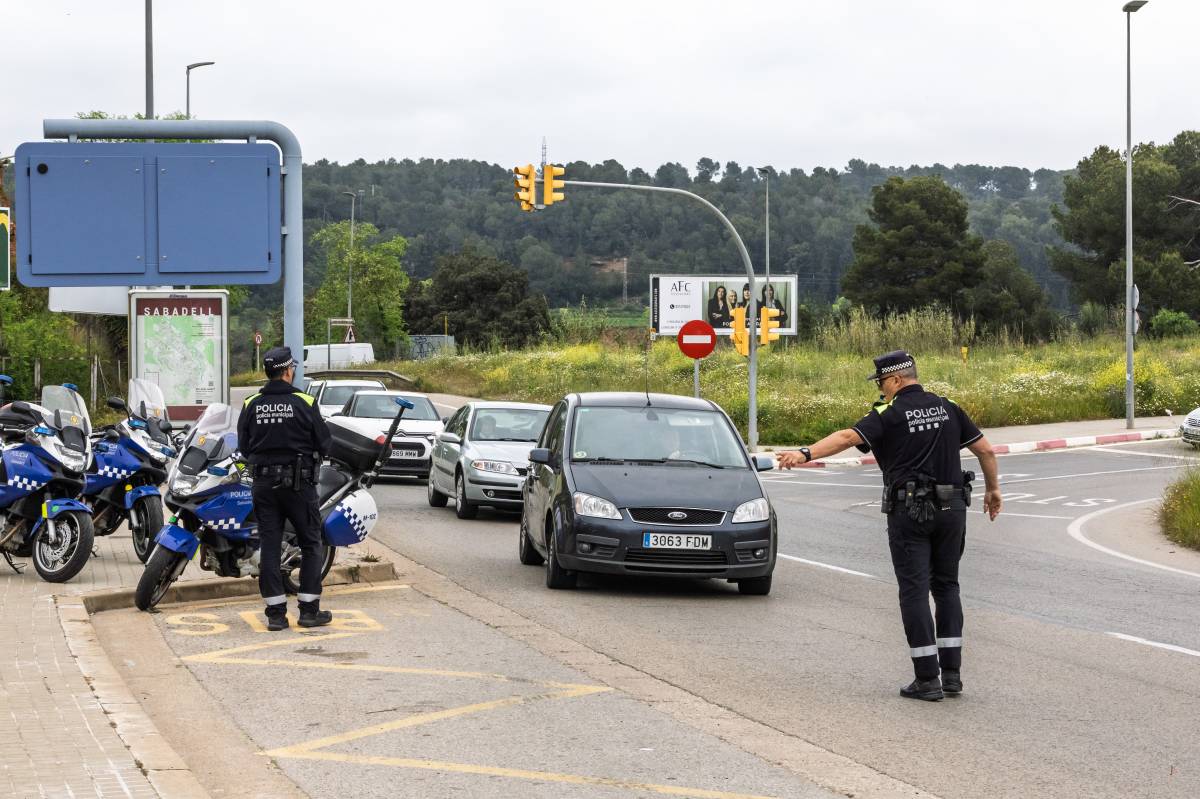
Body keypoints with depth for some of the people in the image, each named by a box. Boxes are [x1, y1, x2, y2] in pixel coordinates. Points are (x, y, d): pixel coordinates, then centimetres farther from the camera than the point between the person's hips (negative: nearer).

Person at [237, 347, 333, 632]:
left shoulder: (251, 405, 1)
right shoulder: (304, 403, -9)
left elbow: (243, 447, 5)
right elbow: (323, 443, -5)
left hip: (263, 483, 3)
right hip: (299, 482, -3)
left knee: (269, 546, 6)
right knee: (311, 544, 7)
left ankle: (275, 613, 4)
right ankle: (309, 610, 4)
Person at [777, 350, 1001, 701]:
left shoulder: (890, 413, -7)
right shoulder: (947, 408, 9)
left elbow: (848, 437, -23)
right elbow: (985, 450, 13)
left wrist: (805, 454, -32)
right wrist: (993, 488, 27)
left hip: (910, 511, -5)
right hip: (951, 509, 5)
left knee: (915, 591, -1)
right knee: (946, 586, 15)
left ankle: (927, 679, -4)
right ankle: (952, 672, 10)